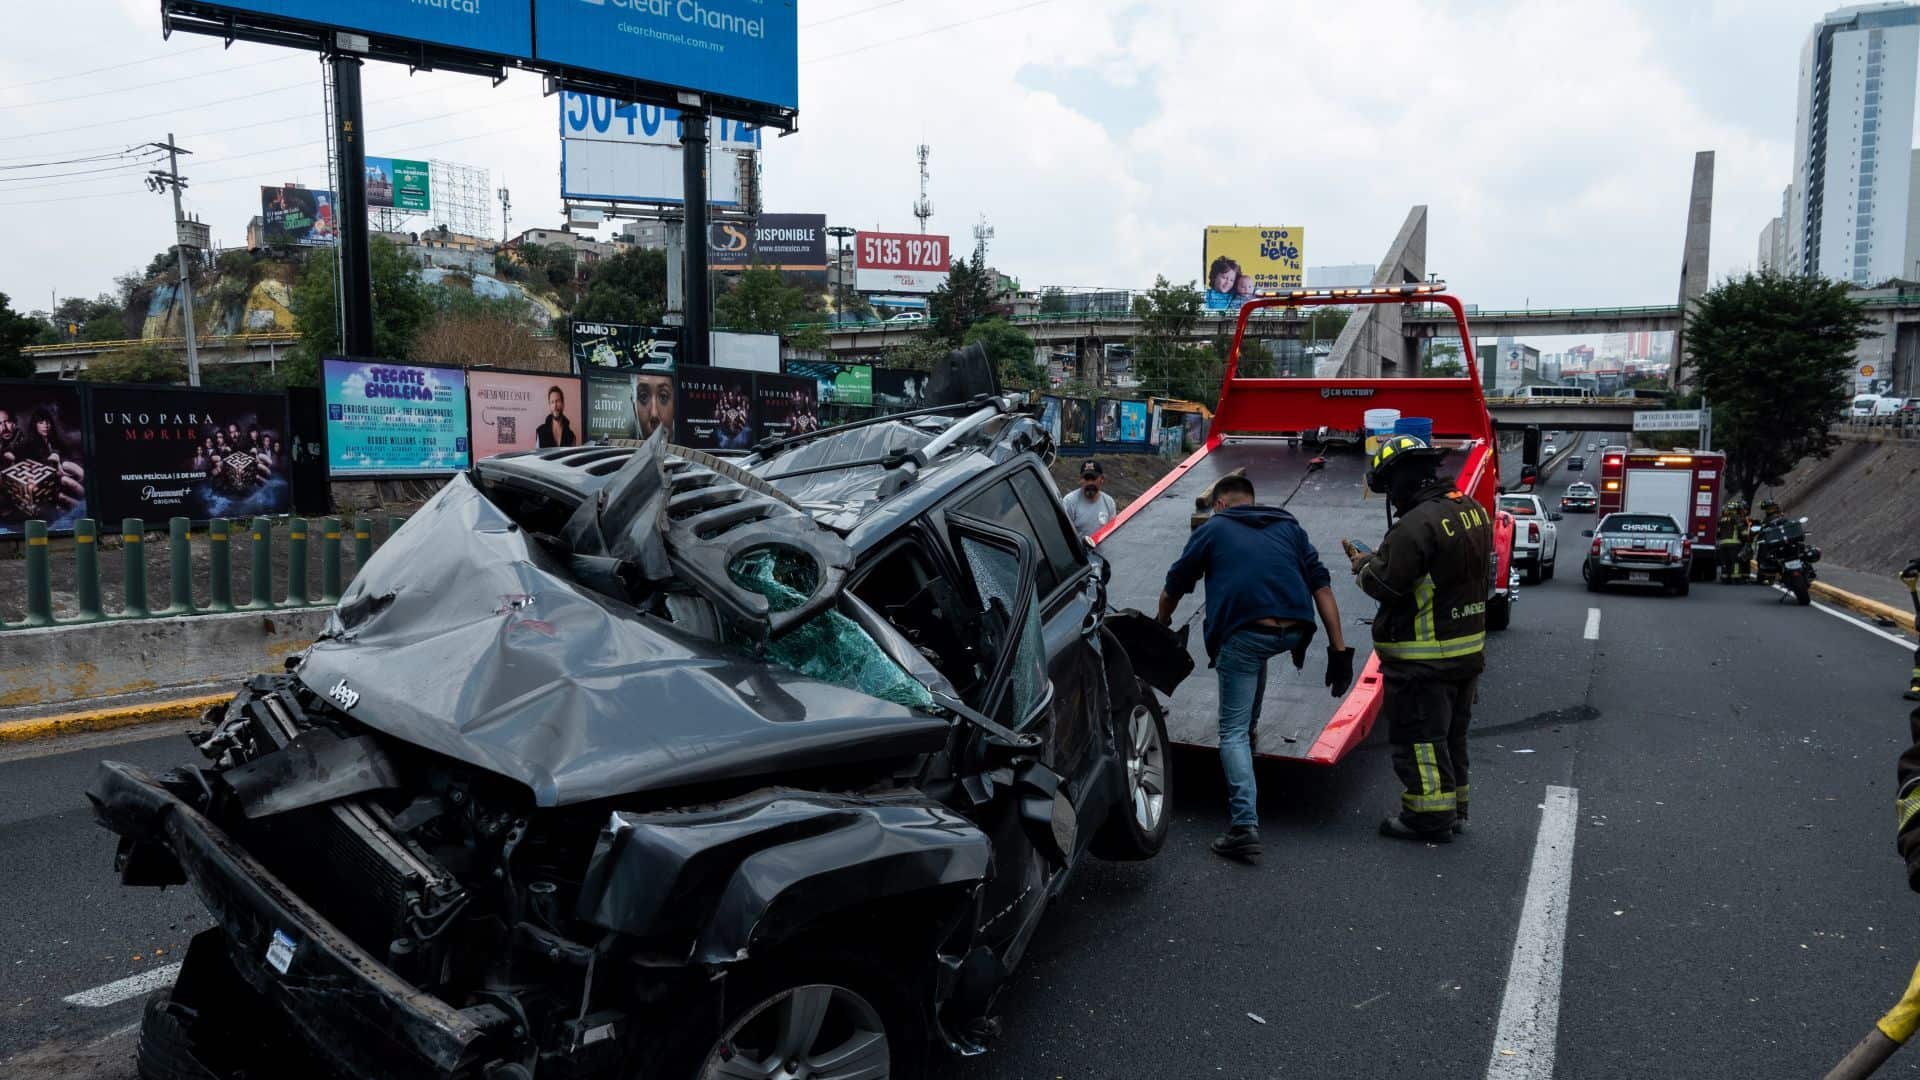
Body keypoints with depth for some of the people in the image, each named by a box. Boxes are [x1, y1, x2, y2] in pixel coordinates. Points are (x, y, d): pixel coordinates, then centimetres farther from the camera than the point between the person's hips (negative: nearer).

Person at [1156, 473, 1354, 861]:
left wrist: (1162, 624, 39)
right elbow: (1321, 586, 12)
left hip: (1243, 635, -4)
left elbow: (1173, 588, 19)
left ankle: (1245, 826, -9)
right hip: (1291, 633, 4)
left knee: (1233, 731, 3)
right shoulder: (1288, 526, 22)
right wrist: (1338, 648, 11)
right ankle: (1249, 730, 50)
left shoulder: (1212, 529, 14)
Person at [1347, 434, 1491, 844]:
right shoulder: (1473, 510, 7)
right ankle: (1453, 809, 31)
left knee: (1418, 737, 3)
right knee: (1451, 735, 20)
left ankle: (1430, 816, 10)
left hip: (1423, 658, -9)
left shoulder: (1417, 524, -23)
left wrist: (1363, 565, -1)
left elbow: (1387, 584, -22)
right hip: (1468, 649, 9)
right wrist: (1381, 558, 12)